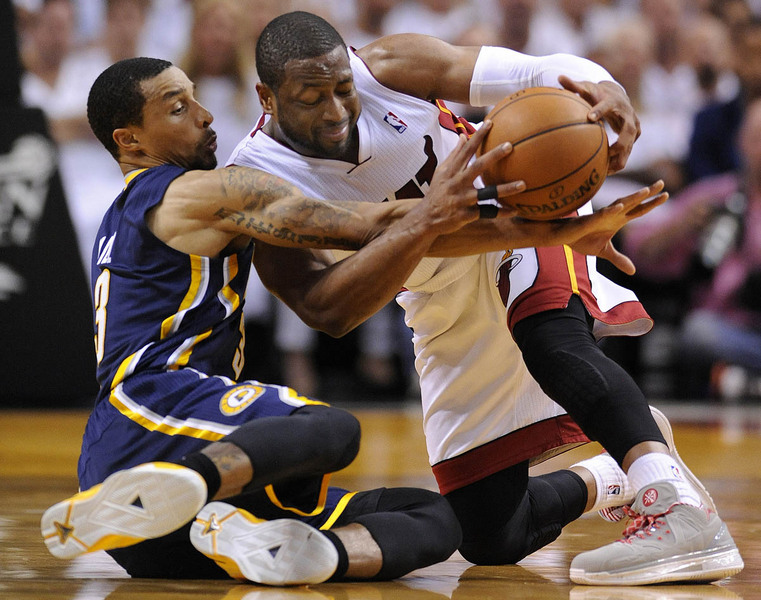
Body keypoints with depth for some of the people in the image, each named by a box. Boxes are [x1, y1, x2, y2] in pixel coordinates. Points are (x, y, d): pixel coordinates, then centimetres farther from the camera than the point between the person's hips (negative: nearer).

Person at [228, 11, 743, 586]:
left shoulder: (390, 69, -19)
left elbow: (541, 74, -20)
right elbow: (326, 311, -30)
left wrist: (603, 90, -44)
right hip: (447, 316, 3)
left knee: (552, 340, -40)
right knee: (491, 543, 1)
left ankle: (681, 511, -46)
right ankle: (608, 480, 29)